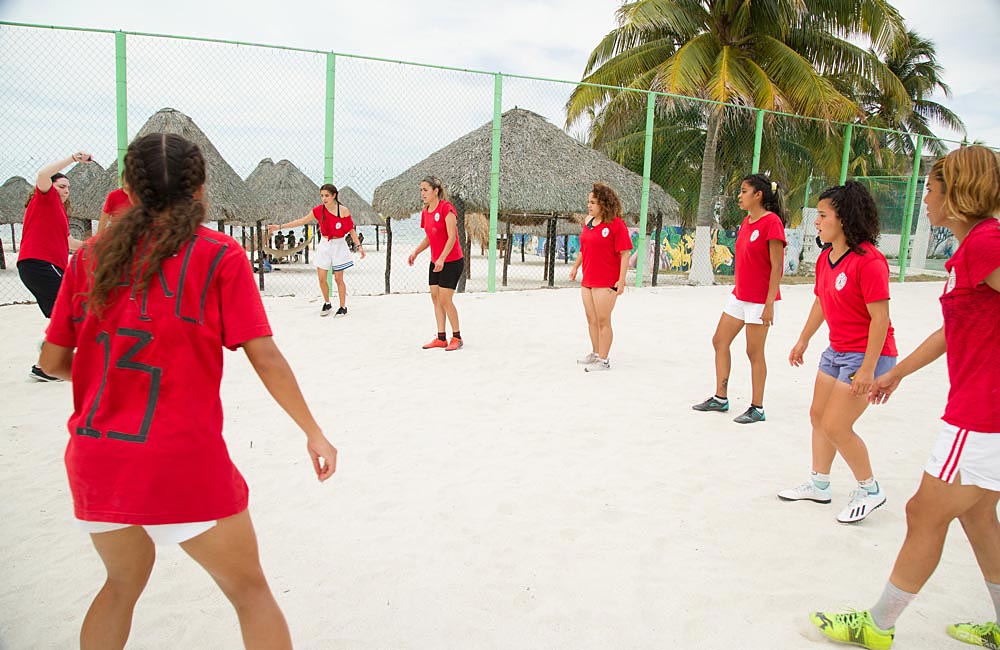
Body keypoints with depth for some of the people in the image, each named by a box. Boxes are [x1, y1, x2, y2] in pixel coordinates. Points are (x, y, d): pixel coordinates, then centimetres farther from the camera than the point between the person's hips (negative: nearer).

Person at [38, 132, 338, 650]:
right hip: (184, 463, -5)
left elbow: (52, 361, 8)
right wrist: (314, 431, -1)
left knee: (124, 582, 29)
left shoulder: (90, 258, 5)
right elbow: (265, 359, -10)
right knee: (249, 590, 13)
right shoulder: (220, 255, -6)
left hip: (94, 460, 5)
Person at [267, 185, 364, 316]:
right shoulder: (319, 210, -3)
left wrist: (359, 245, -10)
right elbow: (302, 221, 3)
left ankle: (343, 306, 15)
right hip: (324, 245, 3)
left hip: (338, 246, -3)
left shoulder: (343, 210, -12)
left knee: (338, 278, 1)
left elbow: (351, 229, -4)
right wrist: (280, 227, 3)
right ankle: (327, 304, 24)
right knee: (321, 277, 3)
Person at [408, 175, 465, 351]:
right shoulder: (425, 212, 8)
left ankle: (457, 338, 5)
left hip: (452, 261, -8)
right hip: (435, 262, 8)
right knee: (435, 298, 7)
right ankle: (441, 338, 14)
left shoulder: (446, 207, -16)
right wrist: (415, 252, 4)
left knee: (445, 299, -8)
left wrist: (442, 259, -27)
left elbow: (452, 236, -21)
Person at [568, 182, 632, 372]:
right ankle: (595, 354, 33)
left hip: (606, 282, -8)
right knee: (591, 319, 17)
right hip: (587, 280, 8)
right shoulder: (589, 221, 8)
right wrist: (575, 267, 23)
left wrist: (621, 280, -19)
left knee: (603, 321, 0)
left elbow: (625, 253, -15)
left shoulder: (616, 224, -14)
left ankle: (603, 360, 10)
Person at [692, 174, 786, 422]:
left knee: (754, 352, -1)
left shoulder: (772, 222, -16)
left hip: (759, 300, -9)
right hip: (739, 296, 9)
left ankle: (757, 409, 13)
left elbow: (777, 266, -18)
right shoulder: (746, 222, 10)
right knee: (719, 341, 11)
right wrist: (738, 289, 18)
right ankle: (720, 398, 22)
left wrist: (769, 302, -20)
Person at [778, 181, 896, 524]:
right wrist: (803, 340, 23)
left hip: (867, 355, -9)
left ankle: (869, 489, 17)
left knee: (835, 425, -6)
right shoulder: (825, 258, 5)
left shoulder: (868, 261, -22)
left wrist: (868, 369, -25)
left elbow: (880, 317, -24)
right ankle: (819, 485, 31)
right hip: (837, 351, 9)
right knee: (818, 415, 14)